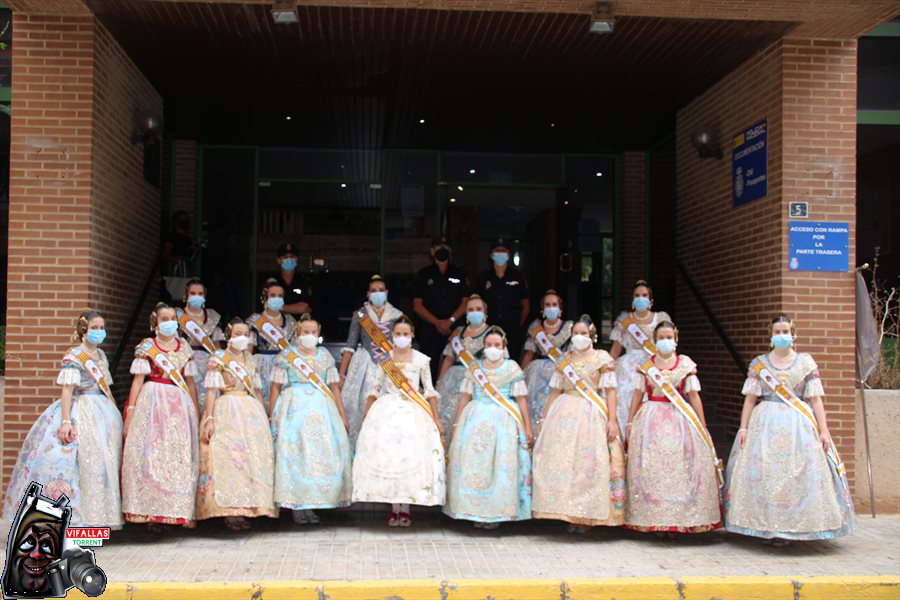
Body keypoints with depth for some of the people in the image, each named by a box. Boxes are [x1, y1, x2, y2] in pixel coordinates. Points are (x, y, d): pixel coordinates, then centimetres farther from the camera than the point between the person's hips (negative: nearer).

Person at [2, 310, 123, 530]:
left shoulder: (101, 355, 14)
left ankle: (94, 516, 12)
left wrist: (115, 414, 18)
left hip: (103, 413, 8)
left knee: (98, 465, 7)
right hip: (79, 413, -8)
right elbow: (67, 390, -15)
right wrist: (66, 421, -23)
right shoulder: (73, 356, -9)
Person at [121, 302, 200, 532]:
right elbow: (138, 381, -1)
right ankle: (152, 513, 0)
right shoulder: (146, 347, 2)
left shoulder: (184, 347, 12)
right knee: (152, 456, -5)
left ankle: (182, 511, 8)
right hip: (153, 403, -3)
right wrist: (130, 410, -7)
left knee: (181, 458, 2)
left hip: (180, 404, 3)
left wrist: (196, 411, 10)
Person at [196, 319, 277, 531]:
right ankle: (230, 511, -11)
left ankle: (245, 509, 3)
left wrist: (264, 417, 15)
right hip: (226, 411, -5)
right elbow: (211, 391, -5)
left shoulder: (252, 360, 16)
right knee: (227, 456, -12)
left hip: (251, 413, 5)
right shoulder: (218, 359, 1)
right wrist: (209, 419, -14)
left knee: (253, 457, -1)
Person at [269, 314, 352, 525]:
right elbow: (276, 388, 3)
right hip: (294, 408, -3)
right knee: (294, 453, -6)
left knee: (321, 454, -2)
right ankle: (297, 506, 0)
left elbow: (334, 387, 13)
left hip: (321, 409, 3)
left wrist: (343, 416, 9)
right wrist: (272, 416, -4)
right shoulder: (286, 356, 4)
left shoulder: (325, 355, 13)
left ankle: (310, 504, 6)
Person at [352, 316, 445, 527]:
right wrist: (366, 417, 6)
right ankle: (394, 508, 4)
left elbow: (430, 391, 6)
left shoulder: (421, 359, 4)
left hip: (414, 412, 0)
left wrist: (436, 420, 4)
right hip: (387, 411, 1)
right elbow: (374, 389, 8)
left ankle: (405, 508, 3)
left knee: (412, 455, -6)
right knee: (387, 455, -5)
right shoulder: (383, 358, 5)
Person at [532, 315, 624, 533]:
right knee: (561, 460, -2)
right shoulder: (564, 359, 14)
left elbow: (610, 391, -2)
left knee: (589, 463, -6)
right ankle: (569, 514, 6)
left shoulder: (603, 358, 3)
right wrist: (544, 418, 9)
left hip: (592, 415, -3)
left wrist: (611, 420, -11)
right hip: (564, 414, 3)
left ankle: (586, 516, 2)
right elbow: (555, 391, 14)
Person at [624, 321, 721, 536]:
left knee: (678, 468, -3)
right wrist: (630, 423, 8)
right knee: (651, 468, -1)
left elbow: (693, 396, 3)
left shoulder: (686, 364, 5)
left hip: (678, 420, -1)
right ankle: (655, 521, 5)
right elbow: (637, 394, 10)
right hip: (650, 419, 1)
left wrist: (703, 426, 0)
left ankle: (676, 521, 4)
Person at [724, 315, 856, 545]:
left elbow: (815, 399, 3)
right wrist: (743, 427, -3)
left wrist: (823, 430, -4)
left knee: (796, 473, -4)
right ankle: (767, 526, 4)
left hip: (798, 424, 0)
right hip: (765, 422, 0)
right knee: (764, 472, -4)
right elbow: (750, 398, 6)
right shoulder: (759, 363, 7)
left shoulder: (806, 363, 7)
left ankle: (788, 528, 3)